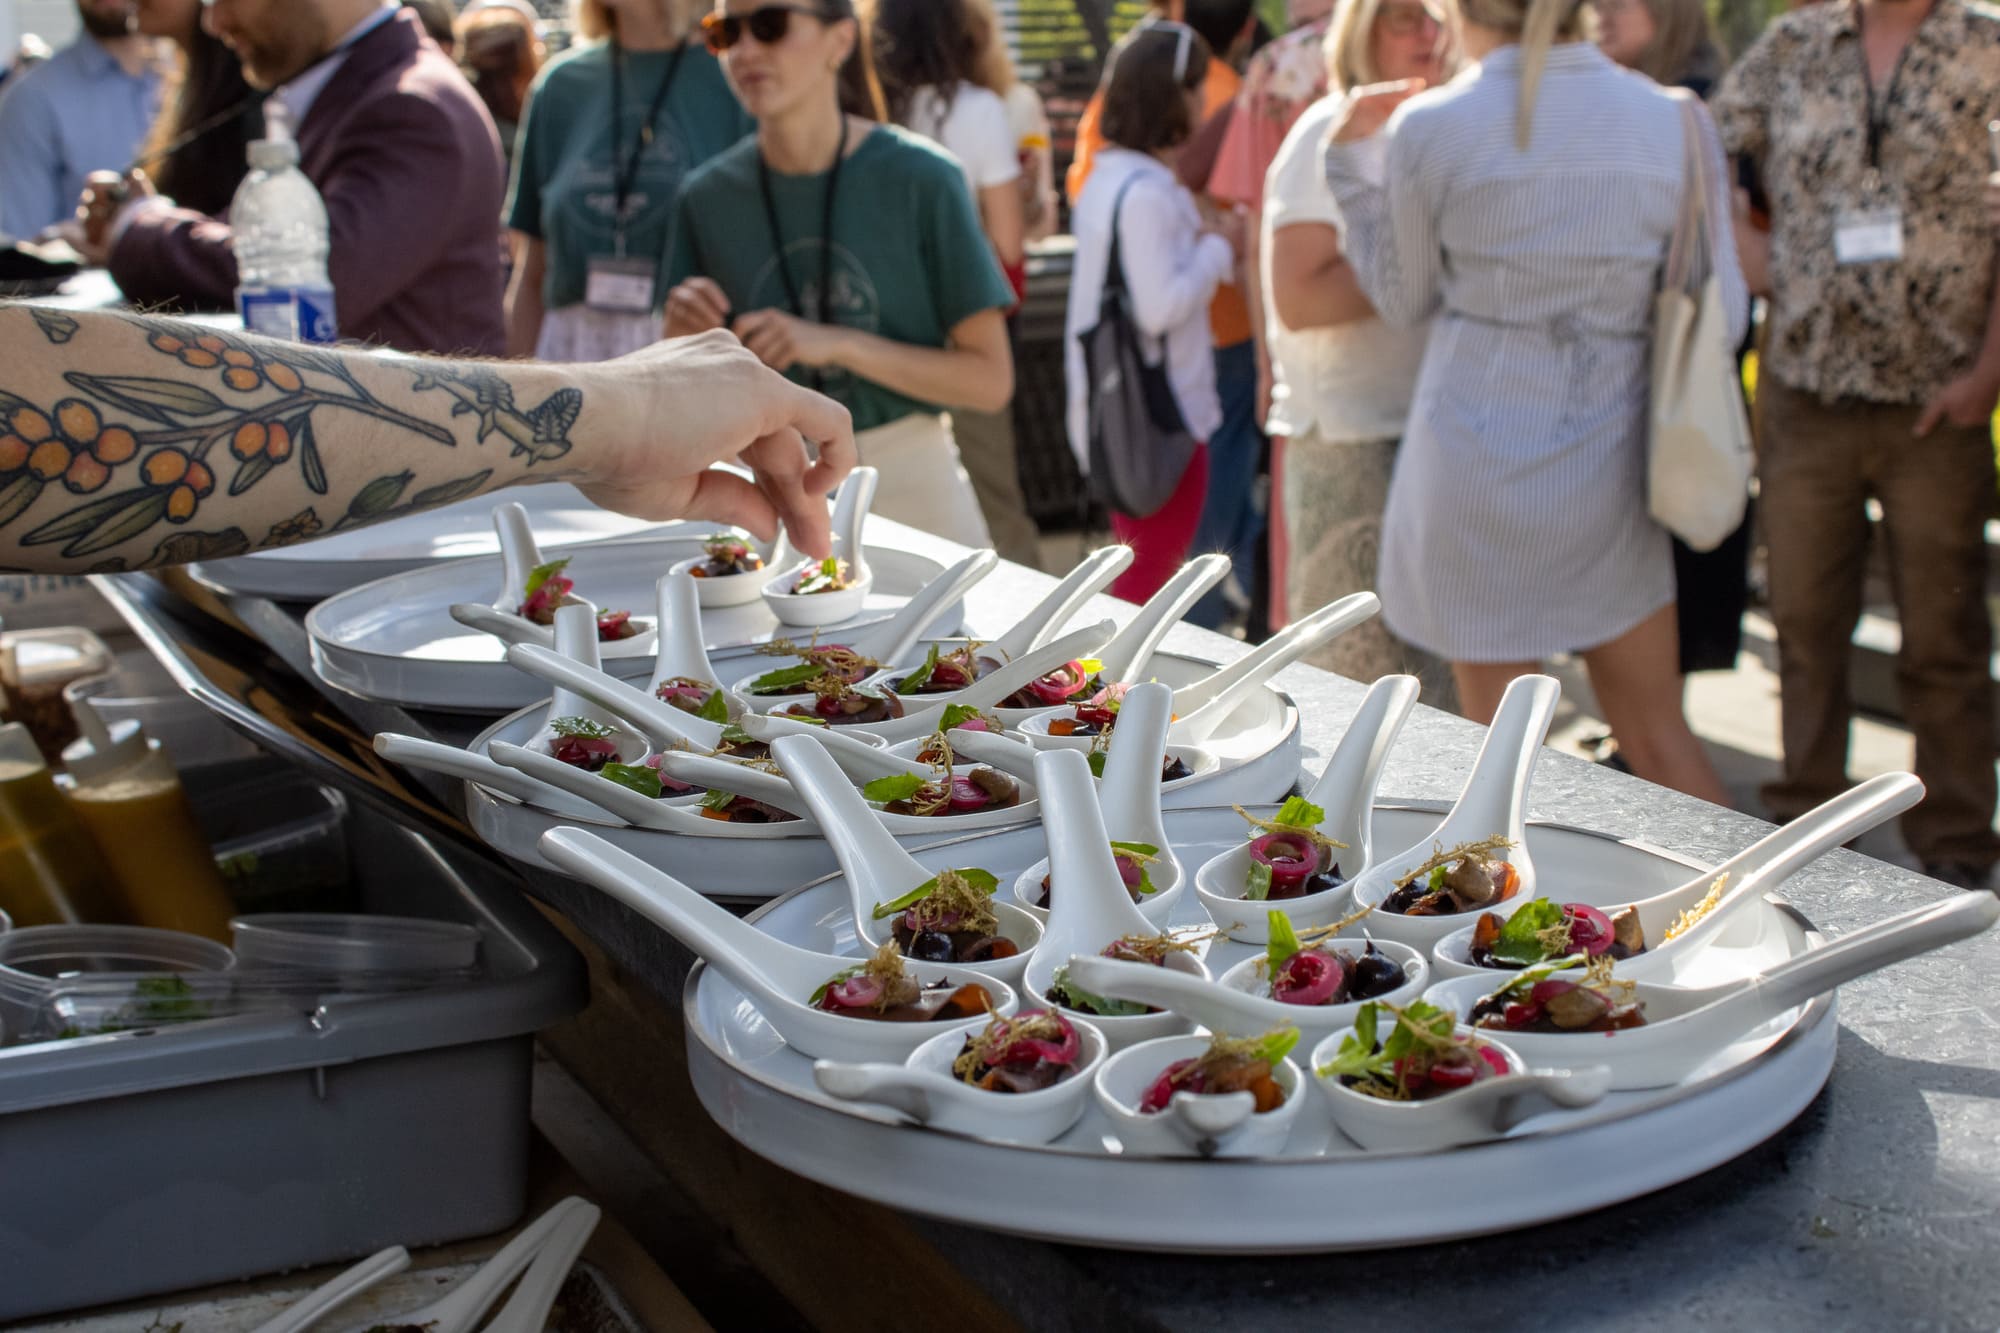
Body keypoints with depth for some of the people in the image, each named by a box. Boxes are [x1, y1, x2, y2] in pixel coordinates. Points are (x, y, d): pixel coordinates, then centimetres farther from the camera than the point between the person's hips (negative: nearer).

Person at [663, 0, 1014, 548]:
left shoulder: (922, 179, -11)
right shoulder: (708, 195, -2)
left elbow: (991, 380, -12)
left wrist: (840, 344, -21)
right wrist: (686, 337, -15)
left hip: (910, 487, -2)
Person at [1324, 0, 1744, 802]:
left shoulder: (1430, 129, -8)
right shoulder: (1677, 124, 0)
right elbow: (1720, 319, 2)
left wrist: (1348, 157, 15)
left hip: (1476, 471, -3)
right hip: (1609, 471, 3)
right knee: (1659, 736, 17)